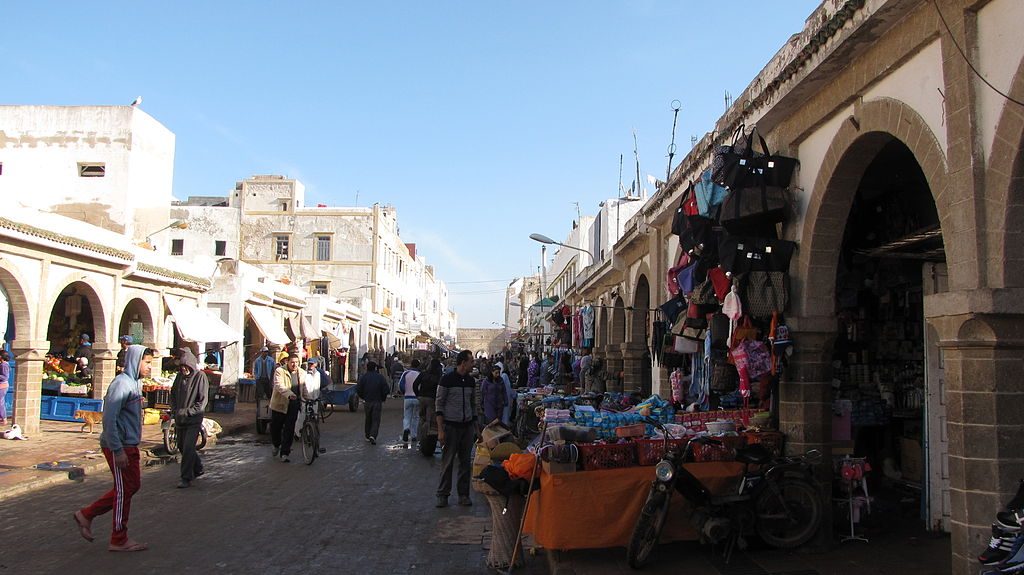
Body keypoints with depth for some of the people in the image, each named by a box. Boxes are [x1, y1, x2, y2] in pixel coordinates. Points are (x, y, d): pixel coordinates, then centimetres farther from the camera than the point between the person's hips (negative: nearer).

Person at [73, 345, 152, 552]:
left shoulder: (135, 383, 12)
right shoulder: (121, 384, -18)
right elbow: (109, 420, -23)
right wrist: (118, 450, -23)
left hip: (130, 445, 10)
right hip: (119, 447, -10)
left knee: (132, 486, 16)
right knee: (124, 490, 0)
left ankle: (86, 514, 26)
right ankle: (119, 540, 12)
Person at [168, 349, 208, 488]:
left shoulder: (200, 376, -11)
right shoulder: (179, 376, 7)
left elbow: (203, 401, -12)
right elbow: (173, 394, 17)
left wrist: (187, 412, -16)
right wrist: (174, 411, 4)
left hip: (194, 420, -7)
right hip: (180, 419, 7)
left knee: (188, 448, -10)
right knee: (182, 447, 15)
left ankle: (186, 478, -3)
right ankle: (198, 468, 34)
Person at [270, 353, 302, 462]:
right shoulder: (280, 371, -8)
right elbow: (279, 385, -23)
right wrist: (289, 394, -39)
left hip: (293, 406, 2)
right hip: (280, 405, -2)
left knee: (289, 430, -1)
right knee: (275, 428, 9)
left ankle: (285, 453, 7)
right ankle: (276, 445, 37)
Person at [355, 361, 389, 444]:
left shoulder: (363, 377, -3)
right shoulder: (380, 377, -4)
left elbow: (358, 389, -5)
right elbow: (386, 389, -7)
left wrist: (362, 397, 13)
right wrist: (383, 398, 10)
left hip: (367, 402, 2)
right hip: (377, 402, -2)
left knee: (368, 419, 17)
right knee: (376, 420, 0)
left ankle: (368, 436, 23)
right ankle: (373, 436, -16)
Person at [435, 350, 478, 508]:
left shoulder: (471, 381, 10)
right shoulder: (447, 379, -7)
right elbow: (439, 405, -7)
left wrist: (475, 427, 14)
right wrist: (440, 430, -12)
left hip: (467, 426, 5)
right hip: (451, 425, -5)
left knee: (466, 462, 7)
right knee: (447, 462, -1)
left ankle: (464, 494, 16)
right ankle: (443, 495, 9)